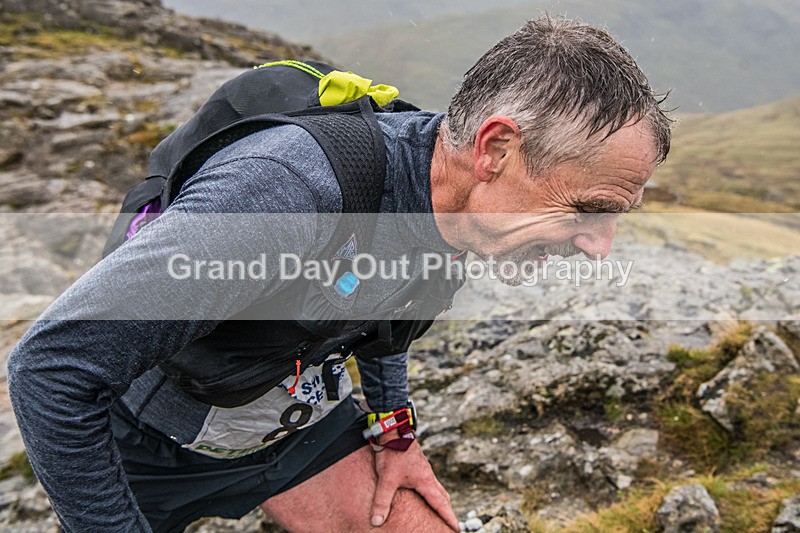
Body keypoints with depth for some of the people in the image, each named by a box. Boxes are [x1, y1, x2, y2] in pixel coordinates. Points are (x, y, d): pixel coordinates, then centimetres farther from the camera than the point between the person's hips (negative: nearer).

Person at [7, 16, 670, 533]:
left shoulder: (449, 197, -14)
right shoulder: (288, 189, -40)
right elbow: (54, 364, -33)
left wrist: (394, 431, 3)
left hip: (304, 418, 5)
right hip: (163, 437, -5)